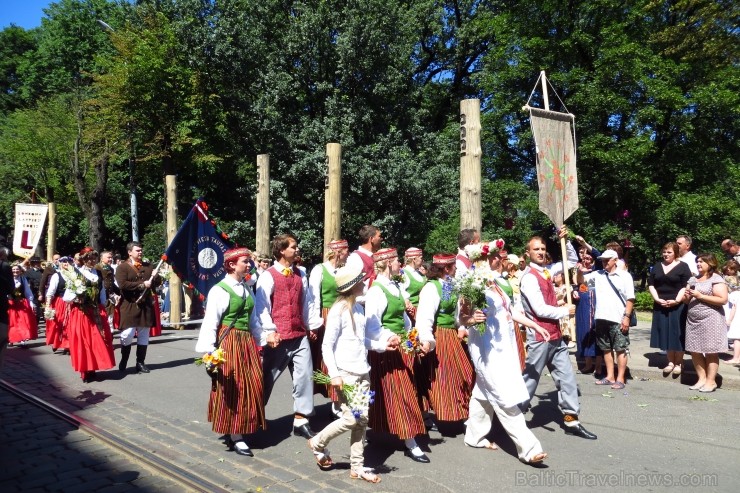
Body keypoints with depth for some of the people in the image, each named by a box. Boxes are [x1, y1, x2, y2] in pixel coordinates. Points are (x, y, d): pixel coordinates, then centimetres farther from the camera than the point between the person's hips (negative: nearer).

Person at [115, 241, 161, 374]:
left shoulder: (148, 266, 14)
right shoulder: (122, 267, -2)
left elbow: (157, 282, 13)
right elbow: (122, 284, -16)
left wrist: (155, 276, -9)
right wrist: (142, 284, -17)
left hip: (146, 305, 5)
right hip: (130, 306, -5)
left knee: (144, 335, 8)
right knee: (127, 335, -4)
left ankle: (140, 363, 16)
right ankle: (123, 362, 15)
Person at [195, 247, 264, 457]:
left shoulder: (247, 289, 10)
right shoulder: (219, 290, -12)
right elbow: (210, 323, -15)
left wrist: (259, 342, 14)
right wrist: (209, 353, -20)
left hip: (247, 342, 7)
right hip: (229, 343, -7)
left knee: (250, 388, 10)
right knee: (233, 390, 0)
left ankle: (241, 431, 25)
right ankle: (235, 437, 10)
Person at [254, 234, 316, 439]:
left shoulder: (300, 275, 10)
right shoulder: (268, 276, -7)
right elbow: (261, 306, -10)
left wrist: (309, 325, 18)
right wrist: (270, 331, -17)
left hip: (300, 335, 5)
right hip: (278, 337, -5)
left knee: (305, 375, 1)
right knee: (268, 377, 9)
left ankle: (300, 420, 12)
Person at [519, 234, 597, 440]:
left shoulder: (545, 271, 9)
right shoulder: (529, 277, -17)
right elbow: (541, 310, -22)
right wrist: (565, 311, -8)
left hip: (555, 336, 8)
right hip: (539, 338, -8)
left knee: (566, 376, 9)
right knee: (530, 379, 2)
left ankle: (571, 420, 17)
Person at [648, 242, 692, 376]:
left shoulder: (683, 266, -1)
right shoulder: (657, 266, 11)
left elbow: (686, 286, -8)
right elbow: (650, 284, 8)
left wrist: (676, 300, -18)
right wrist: (657, 299, -5)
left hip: (677, 306, -4)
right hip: (660, 306, 4)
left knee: (677, 334, 0)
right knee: (665, 334, 6)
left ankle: (679, 363, 10)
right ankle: (670, 362, 14)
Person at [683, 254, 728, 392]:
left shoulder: (716, 279, -5)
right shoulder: (694, 280, 16)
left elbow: (723, 299, -15)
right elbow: (688, 300, 23)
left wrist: (700, 296, -16)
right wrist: (686, 297, 0)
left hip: (710, 321, -7)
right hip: (693, 320, 7)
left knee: (710, 352, -1)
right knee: (695, 351, 6)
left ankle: (711, 381, 6)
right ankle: (701, 379, 14)